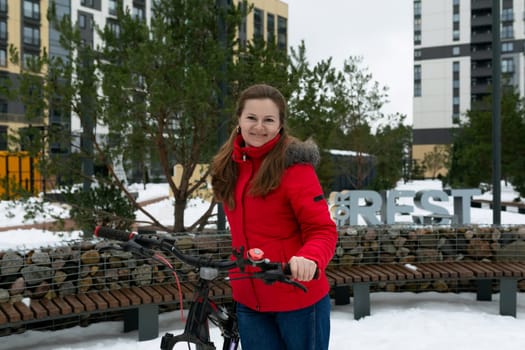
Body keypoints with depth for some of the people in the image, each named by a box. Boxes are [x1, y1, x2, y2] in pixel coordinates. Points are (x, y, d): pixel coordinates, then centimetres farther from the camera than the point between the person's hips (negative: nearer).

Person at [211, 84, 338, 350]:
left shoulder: (294, 165, -15)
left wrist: (310, 259, -37)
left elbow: (323, 230, -17)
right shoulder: (228, 166, 4)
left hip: (298, 297, -5)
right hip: (249, 300, 5)